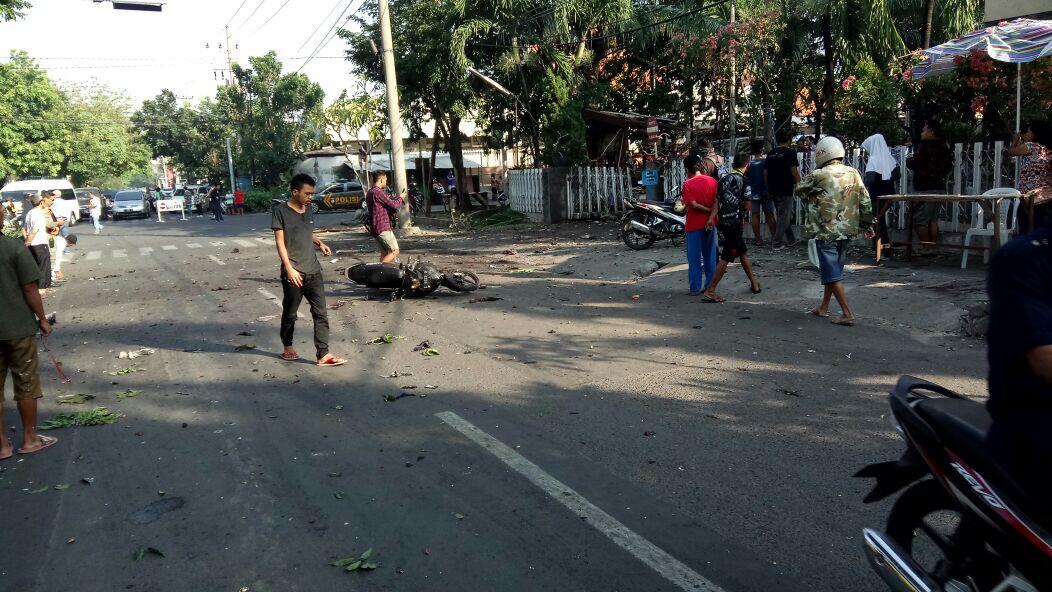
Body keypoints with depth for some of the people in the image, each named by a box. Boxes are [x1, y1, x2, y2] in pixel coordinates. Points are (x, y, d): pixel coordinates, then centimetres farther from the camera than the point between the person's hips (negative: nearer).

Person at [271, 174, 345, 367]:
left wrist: (320, 243, 7)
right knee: (290, 313, 9)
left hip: (313, 270, 5)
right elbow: (280, 242, -10)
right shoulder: (280, 211, -7)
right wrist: (289, 268, -17)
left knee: (321, 313, -2)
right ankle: (287, 347, 29)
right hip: (293, 273, -5)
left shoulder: (308, 209, 11)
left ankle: (323, 354, -3)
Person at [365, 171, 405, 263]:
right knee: (395, 251, -8)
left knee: (384, 253, 14)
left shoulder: (369, 193, 17)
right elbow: (393, 204, -14)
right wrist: (401, 198, 3)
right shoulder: (378, 192, -16)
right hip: (383, 228, -10)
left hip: (374, 228, 10)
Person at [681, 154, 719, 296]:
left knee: (694, 257, 4)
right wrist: (711, 217, -14)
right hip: (710, 224, 4)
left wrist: (708, 210, -5)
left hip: (694, 225, -4)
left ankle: (695, 288, 7)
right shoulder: (712, 181, 2)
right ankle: (710, 286, 18)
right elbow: (716, 202, -7)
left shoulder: (687, 184, -11)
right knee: (710, 255, 13)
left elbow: (694, 205, -18)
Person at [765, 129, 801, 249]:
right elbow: (794, 173, -14)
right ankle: (777, 243, 0)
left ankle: (791, 240, 26)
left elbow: (765, 174, 10)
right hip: (785, 190, -7)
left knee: (783, 216, 16)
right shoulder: (790, 153, -10)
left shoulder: (770, 154, 8)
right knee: (784, 217, 1)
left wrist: (768, 189, 17)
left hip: (773, 191, 7)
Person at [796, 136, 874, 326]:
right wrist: (867, 225, 14)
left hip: (826, 231, -6)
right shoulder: (853, 173, 3)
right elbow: (865, 202, 5)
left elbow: (800, 191, 3)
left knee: (833, 274, -1)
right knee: (834, 268, 18)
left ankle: (847, 313, -4)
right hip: (847, 230, 6)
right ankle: (824, 307, 30)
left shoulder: (818, 176, -14)